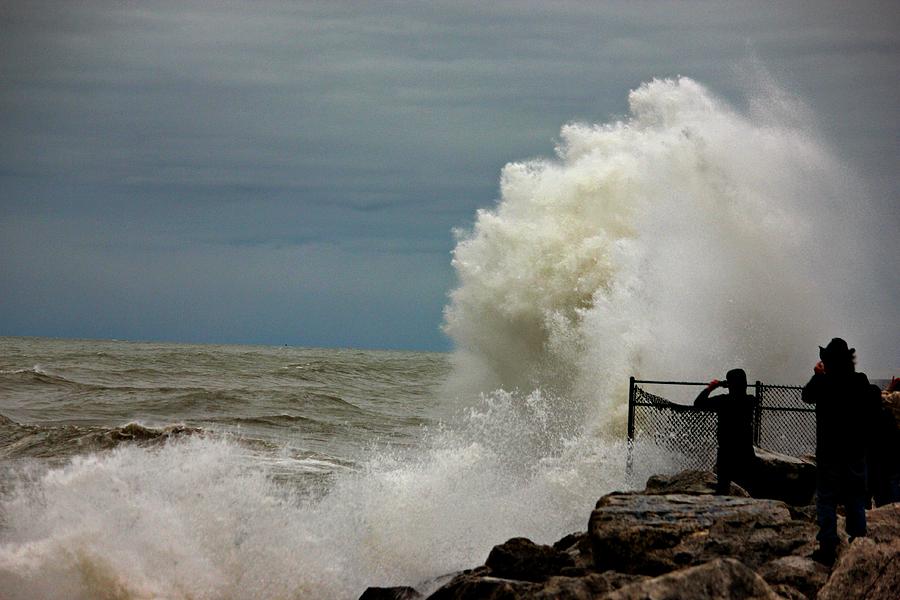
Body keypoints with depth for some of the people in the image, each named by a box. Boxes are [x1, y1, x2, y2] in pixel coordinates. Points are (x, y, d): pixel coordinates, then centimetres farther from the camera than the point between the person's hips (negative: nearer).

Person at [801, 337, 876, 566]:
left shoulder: (823, 382, -13)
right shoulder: (861, 382, -5)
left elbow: (807, 396, 9)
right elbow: (869, 413, 6)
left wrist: (817, 375, 22)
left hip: (829, 452, -3)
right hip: (857, 452, 3)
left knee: (826, 501, 2)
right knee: (856, 500, 11)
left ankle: (827, 549, 0)